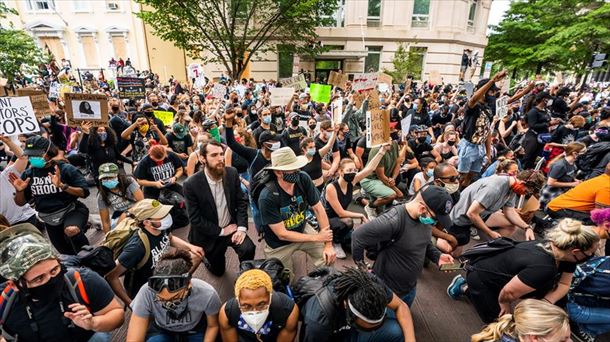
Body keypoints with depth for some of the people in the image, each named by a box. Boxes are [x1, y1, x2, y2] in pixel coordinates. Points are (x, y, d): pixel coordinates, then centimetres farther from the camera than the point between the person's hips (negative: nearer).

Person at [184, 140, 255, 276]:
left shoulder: (232, 173, -12)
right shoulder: (191, 184, -21)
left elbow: (241, 201, -7)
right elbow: (195, 219, -17)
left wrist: (242, 228, -19)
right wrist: (221, 231, -17)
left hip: (232, 226, 2)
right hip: (210, 234, -1)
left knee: (248, 249, -25)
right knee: (218, 271, 15)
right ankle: (208, 259, 49)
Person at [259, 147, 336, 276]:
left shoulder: (303, 179, -22)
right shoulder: (267, 197, -32)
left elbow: (318, 209, -14)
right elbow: (282, 234, -25)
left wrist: (328, 244, -18)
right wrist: (317, 238, -22)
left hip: (302, 229, 3)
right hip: (279, 243, -3)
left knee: (328, 256, -10)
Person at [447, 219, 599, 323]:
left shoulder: (561, 248, -15)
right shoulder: (543, 267, -40)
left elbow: (564, 284, -2)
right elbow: (508, 292, -31)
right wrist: (505, 305, -7)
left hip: (498, 272, 7)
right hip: (480, 277, -7)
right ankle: (465, 287, 23)